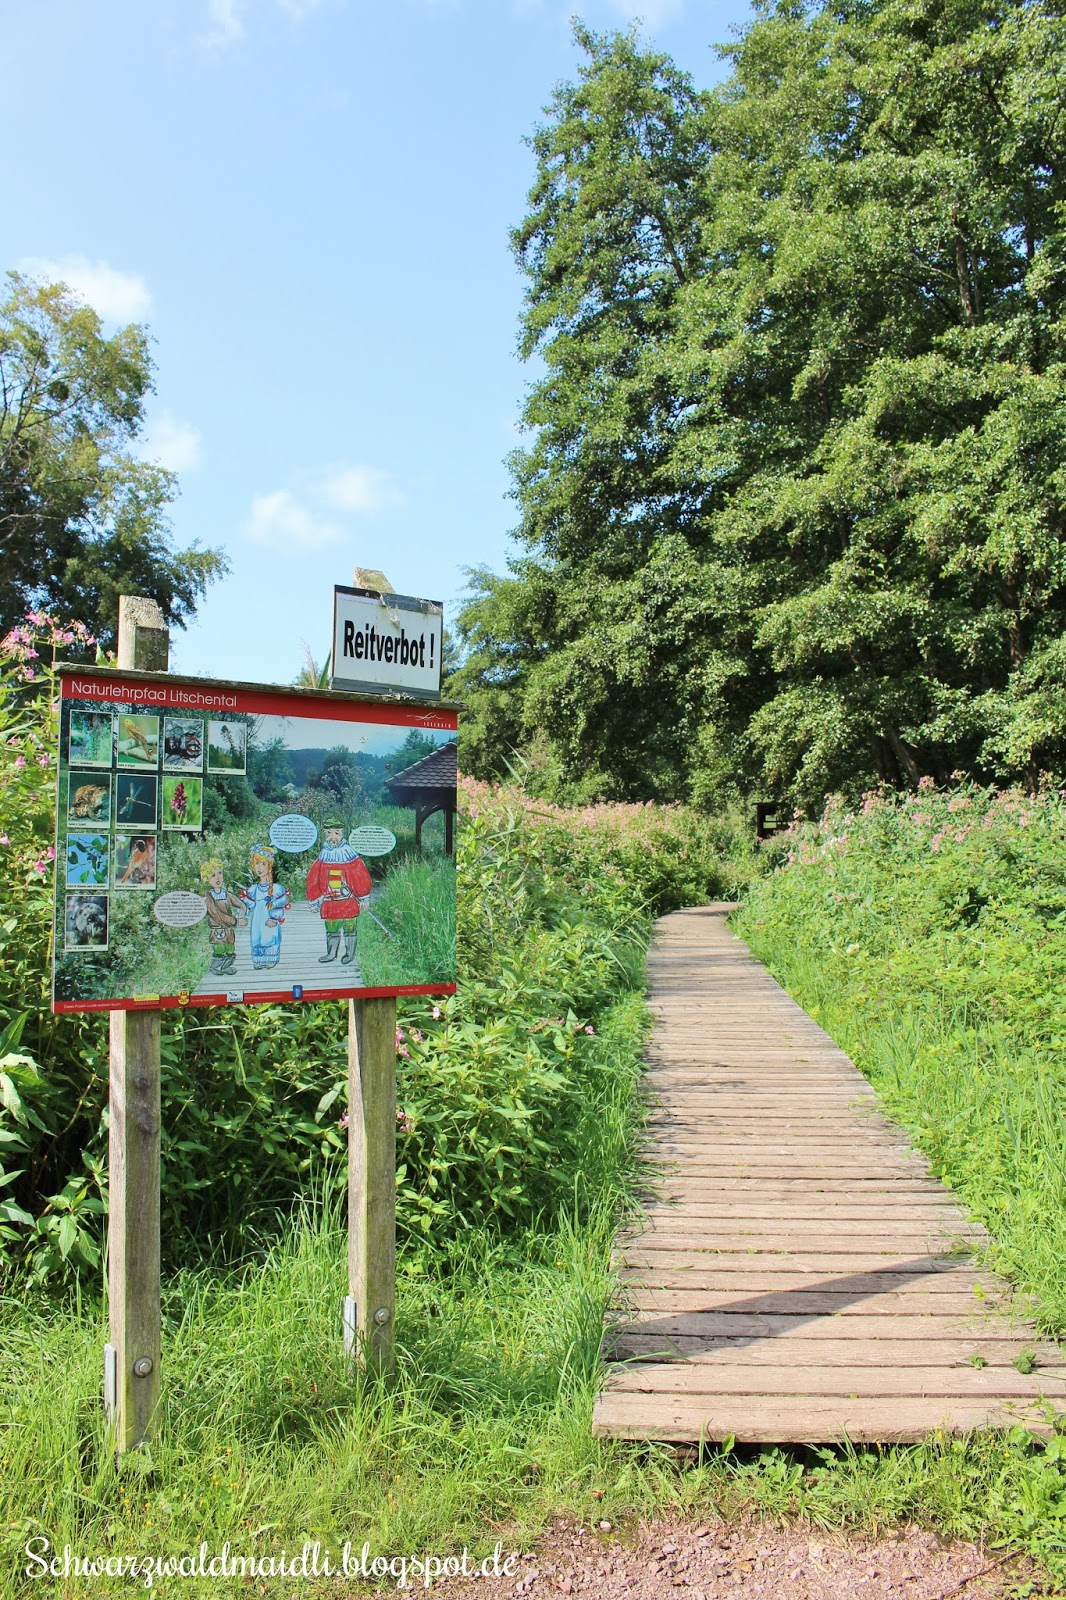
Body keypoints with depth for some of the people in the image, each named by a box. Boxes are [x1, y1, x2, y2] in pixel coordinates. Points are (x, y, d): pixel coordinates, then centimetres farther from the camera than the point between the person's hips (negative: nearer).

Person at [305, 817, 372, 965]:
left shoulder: (349, 855, -8)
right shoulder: (323, 857, 1)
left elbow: (361, 877, -3)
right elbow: (313, 880, 8)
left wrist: (363, 899, -1)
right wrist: (314, 901, 8)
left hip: (348, 901, -3)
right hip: (329, 903, 3)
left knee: (349, 929, 6)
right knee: (331, 930, 14)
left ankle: (350, 954, 19)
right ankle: (331, 953, 27)